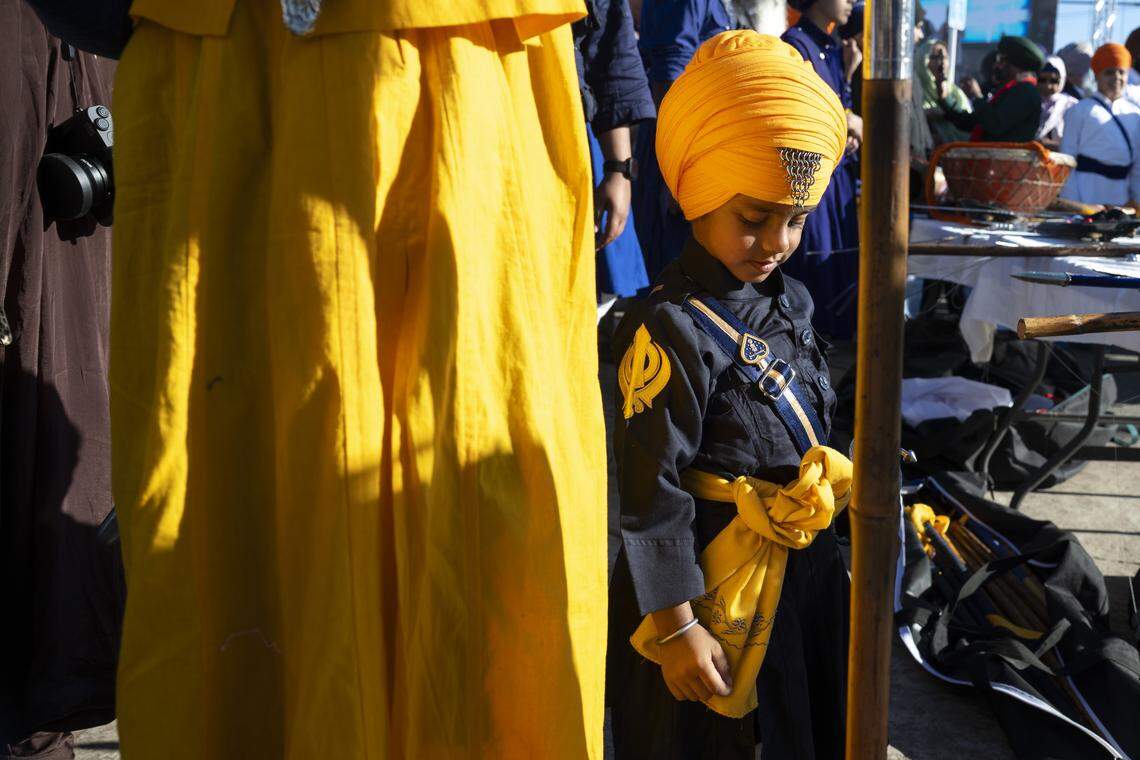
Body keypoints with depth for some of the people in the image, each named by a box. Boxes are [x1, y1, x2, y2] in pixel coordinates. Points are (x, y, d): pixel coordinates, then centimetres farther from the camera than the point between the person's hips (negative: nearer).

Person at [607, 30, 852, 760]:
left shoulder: (790, 302, 3)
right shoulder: (673, 330, -22)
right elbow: (651, 493, -20)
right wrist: (675, 627, -18)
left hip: (808, 566, 8)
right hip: (718, 586, -8)